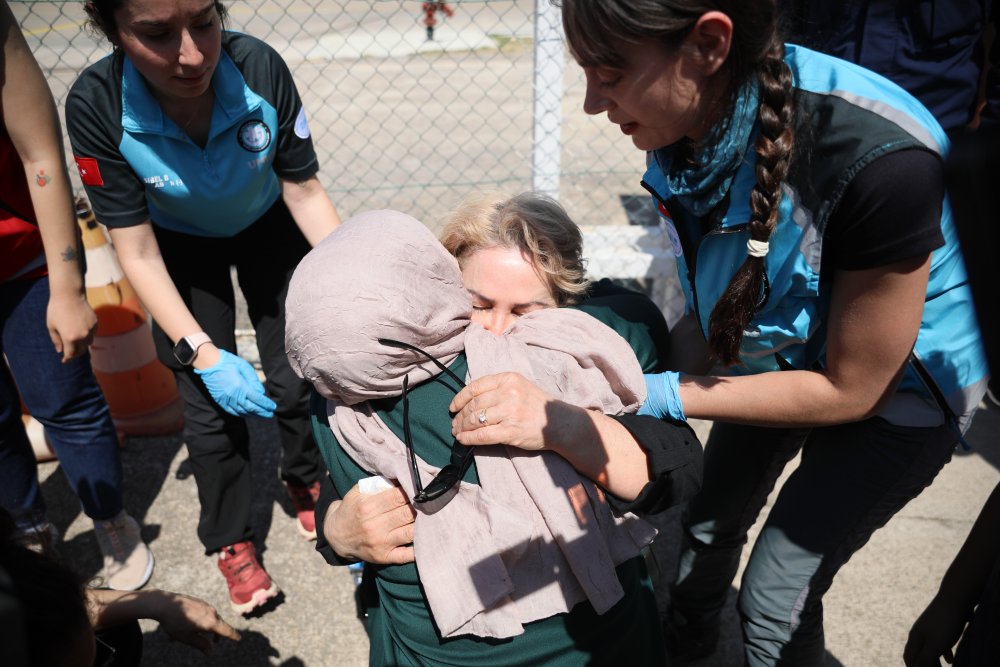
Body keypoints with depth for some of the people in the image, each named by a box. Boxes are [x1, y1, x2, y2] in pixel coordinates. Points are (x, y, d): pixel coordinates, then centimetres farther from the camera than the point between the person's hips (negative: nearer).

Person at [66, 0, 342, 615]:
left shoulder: (260, 68, -32)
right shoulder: (96, 107, -32)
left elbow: (306, 192, -18)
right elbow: (139, 254, -24)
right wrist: (202, 354, -29)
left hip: (268, 229, 1)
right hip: (181, 248, 0)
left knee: (296, 377, 1)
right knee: (211, 403, 1)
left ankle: (308, 482, 34)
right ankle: (230, 540, 26)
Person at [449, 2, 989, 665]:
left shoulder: (878, 160, -40)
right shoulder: (689, 122, -21)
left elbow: (850, 390, -26)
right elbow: (720, 295, -4)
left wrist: (655, 394, -28)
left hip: (898, 382, -5)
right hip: (780, 352, 5)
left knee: (777, 597, 3)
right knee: (710, 516, 21)